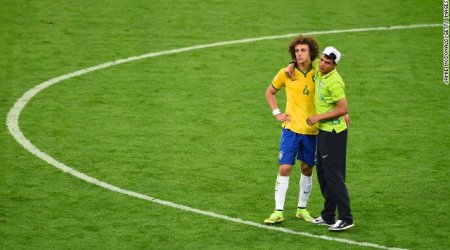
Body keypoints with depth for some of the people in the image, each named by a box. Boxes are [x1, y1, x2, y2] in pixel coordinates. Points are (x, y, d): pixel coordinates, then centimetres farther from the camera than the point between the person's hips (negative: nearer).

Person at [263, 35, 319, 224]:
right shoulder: (286, 74, -3)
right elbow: (269, 92, 13)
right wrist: (277, 113, 2)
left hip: (312, 130, 1)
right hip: (291, 128, -1)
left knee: (307, 169, 10)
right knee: (284, 168, -7)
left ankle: (302, 209, 23)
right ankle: (278, 211, -3)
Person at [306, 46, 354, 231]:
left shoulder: (334, 82, -21)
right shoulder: (318, 70, 5)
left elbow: (343, 109, -22)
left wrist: (319, 117, -18)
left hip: (333, 132, -10)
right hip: (323, 131, 10)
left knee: (334, 176, -9)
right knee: (323, 174, 14)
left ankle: (345, 218, -6)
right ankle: (328, 216, 21)